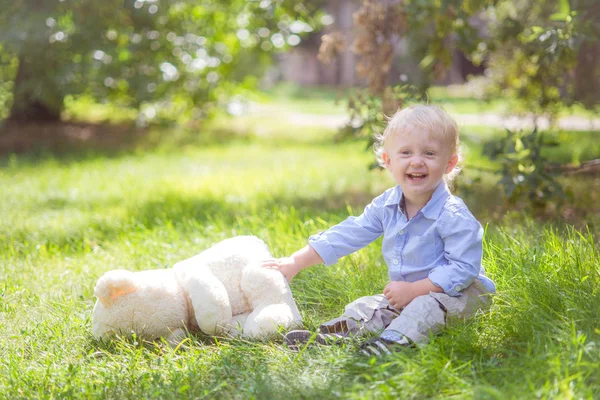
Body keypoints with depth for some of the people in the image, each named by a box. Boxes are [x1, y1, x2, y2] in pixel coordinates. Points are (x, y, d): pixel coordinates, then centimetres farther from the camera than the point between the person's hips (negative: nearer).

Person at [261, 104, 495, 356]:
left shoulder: (454, 217, -22)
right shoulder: (386, 205, 0)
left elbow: (463, 269, -25)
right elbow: (348, 234, 5)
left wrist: (414, 290, -27)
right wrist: (295, 263, 2)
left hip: (458, 293, -7)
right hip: (408, 293, 7)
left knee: (427, 306, -35)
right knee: (366, 307, -7)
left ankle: (394, 340, -52)